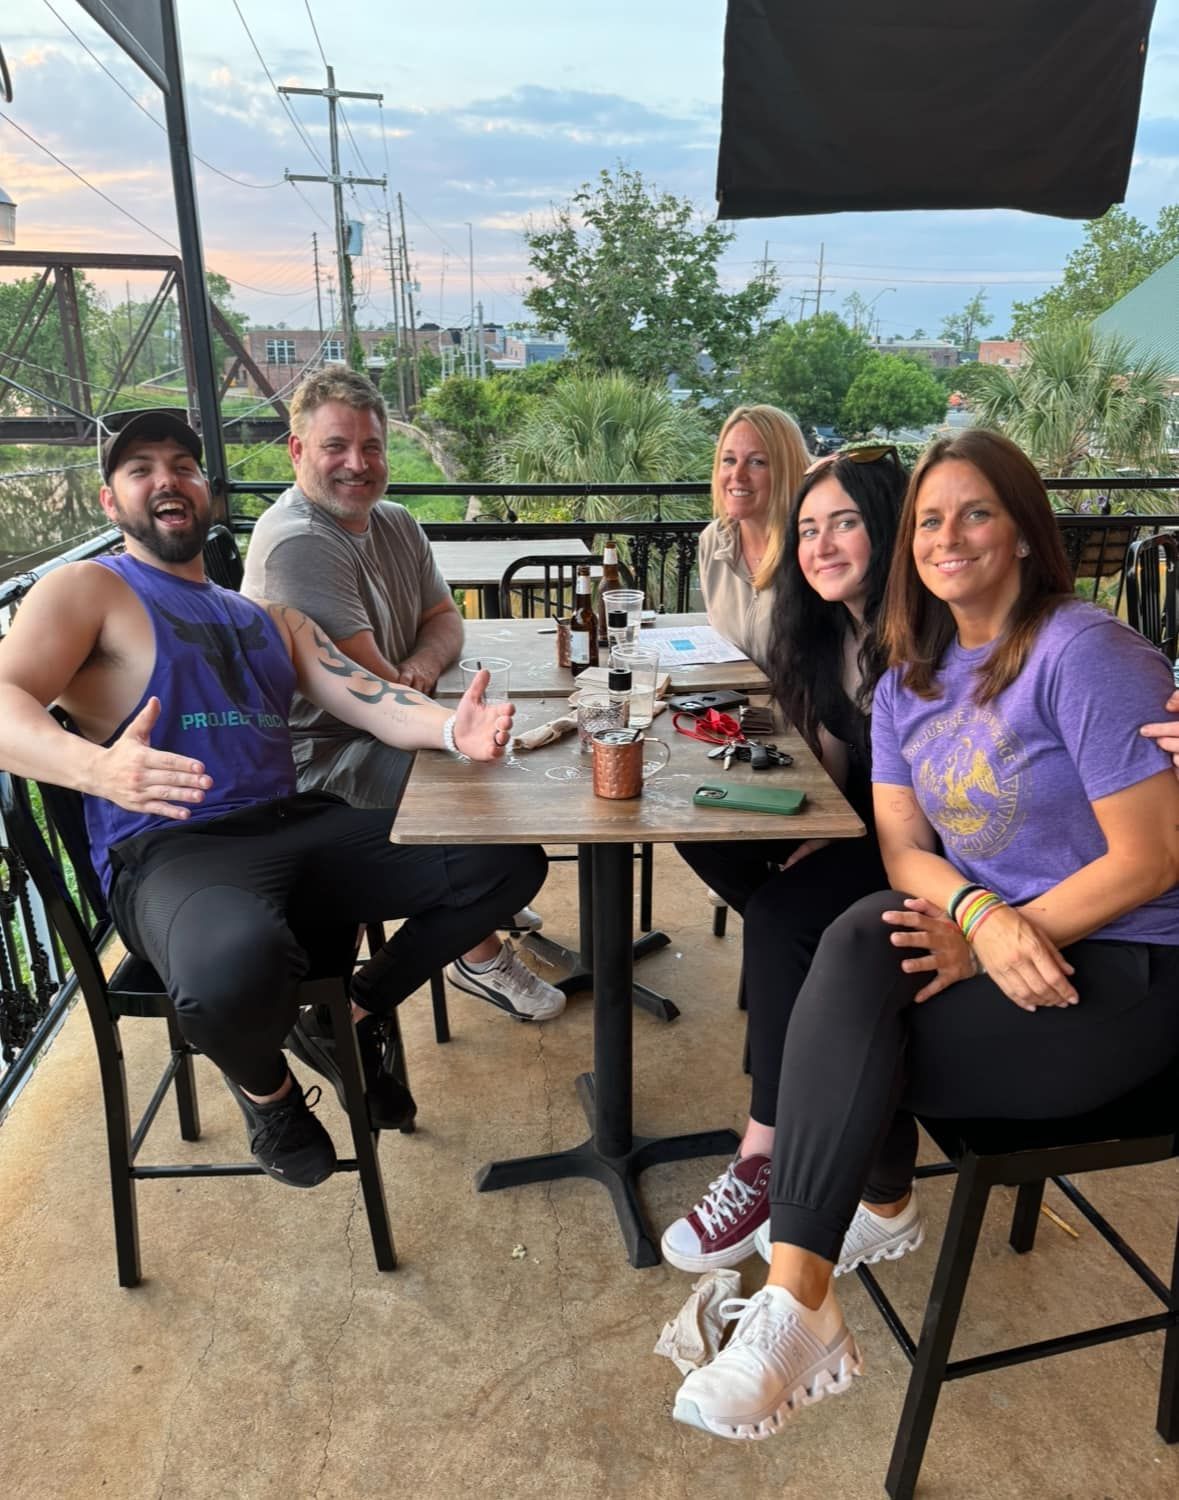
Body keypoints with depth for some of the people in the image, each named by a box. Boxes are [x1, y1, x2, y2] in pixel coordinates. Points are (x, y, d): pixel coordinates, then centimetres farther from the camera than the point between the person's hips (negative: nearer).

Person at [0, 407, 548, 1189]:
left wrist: (452, 728, -15)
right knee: (236, 968, -41)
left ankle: (350, 1021, 15)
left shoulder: (270, 616, 22)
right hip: (171, 853, -6)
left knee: (508, 860, -4)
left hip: (299, 829, 6)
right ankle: (265, 1085, 0)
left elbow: (371, 699, 8)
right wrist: (99, 768, -35)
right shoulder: (86, 590, 5)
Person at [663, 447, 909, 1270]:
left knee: (781, 915, -26)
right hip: (856, 827, 8)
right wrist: (815, 832, -8)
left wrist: (836, 840, -26)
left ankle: (766, 1163, -14)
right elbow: (835, 770, 9)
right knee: (708, 836, -8)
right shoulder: (827, 634, 6)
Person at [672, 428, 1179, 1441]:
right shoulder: (911, 678, 5)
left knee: (845, 1036, -24)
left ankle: (795, 1316, -10)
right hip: (982, 938, 6)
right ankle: (876, 1206, -2)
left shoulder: (1084, 653, -15)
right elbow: (903, 847, 0)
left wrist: (985, 945, -19)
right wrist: (982, 915, -22)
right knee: (857, 945, -25)